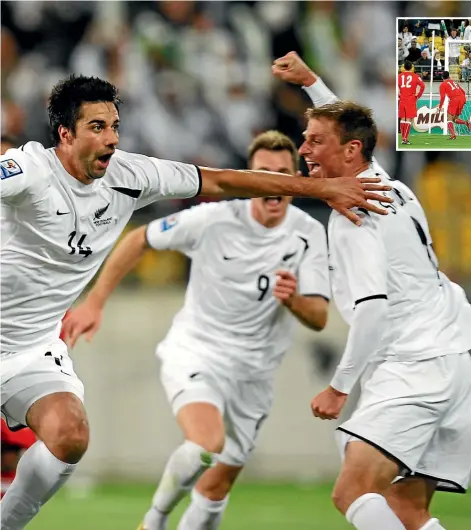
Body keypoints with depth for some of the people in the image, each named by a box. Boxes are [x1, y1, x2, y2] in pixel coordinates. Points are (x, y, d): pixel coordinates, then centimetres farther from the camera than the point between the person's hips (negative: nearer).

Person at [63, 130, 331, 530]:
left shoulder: (309, 234, -8)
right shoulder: (214, 218, -15)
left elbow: (319, 318, -12)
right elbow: (139, 240, -1)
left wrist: (293, 300, -35)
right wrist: (95, 302, -3)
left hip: (253, 373, 4)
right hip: (195, 355, -4)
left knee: (216, 486, 8)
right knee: (207, 445, -30)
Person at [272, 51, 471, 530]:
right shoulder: (393, 189, 18)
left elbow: (372, 305, -20)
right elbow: (352, 127, 41)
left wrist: (339, 385, -12)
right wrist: (309, 81, 45)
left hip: (416, 365, -10)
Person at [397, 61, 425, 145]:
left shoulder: (399, 76, 6)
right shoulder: (415, 76, -1)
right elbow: (422, 85, -12)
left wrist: (398, 96, 5)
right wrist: (418, 95, -2)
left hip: (402, 100, 3)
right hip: (411, 100, -3)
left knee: (402, 119, 13)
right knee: (409, 119, -2)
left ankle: (403, 138, 14)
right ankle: (405, 139, -10)